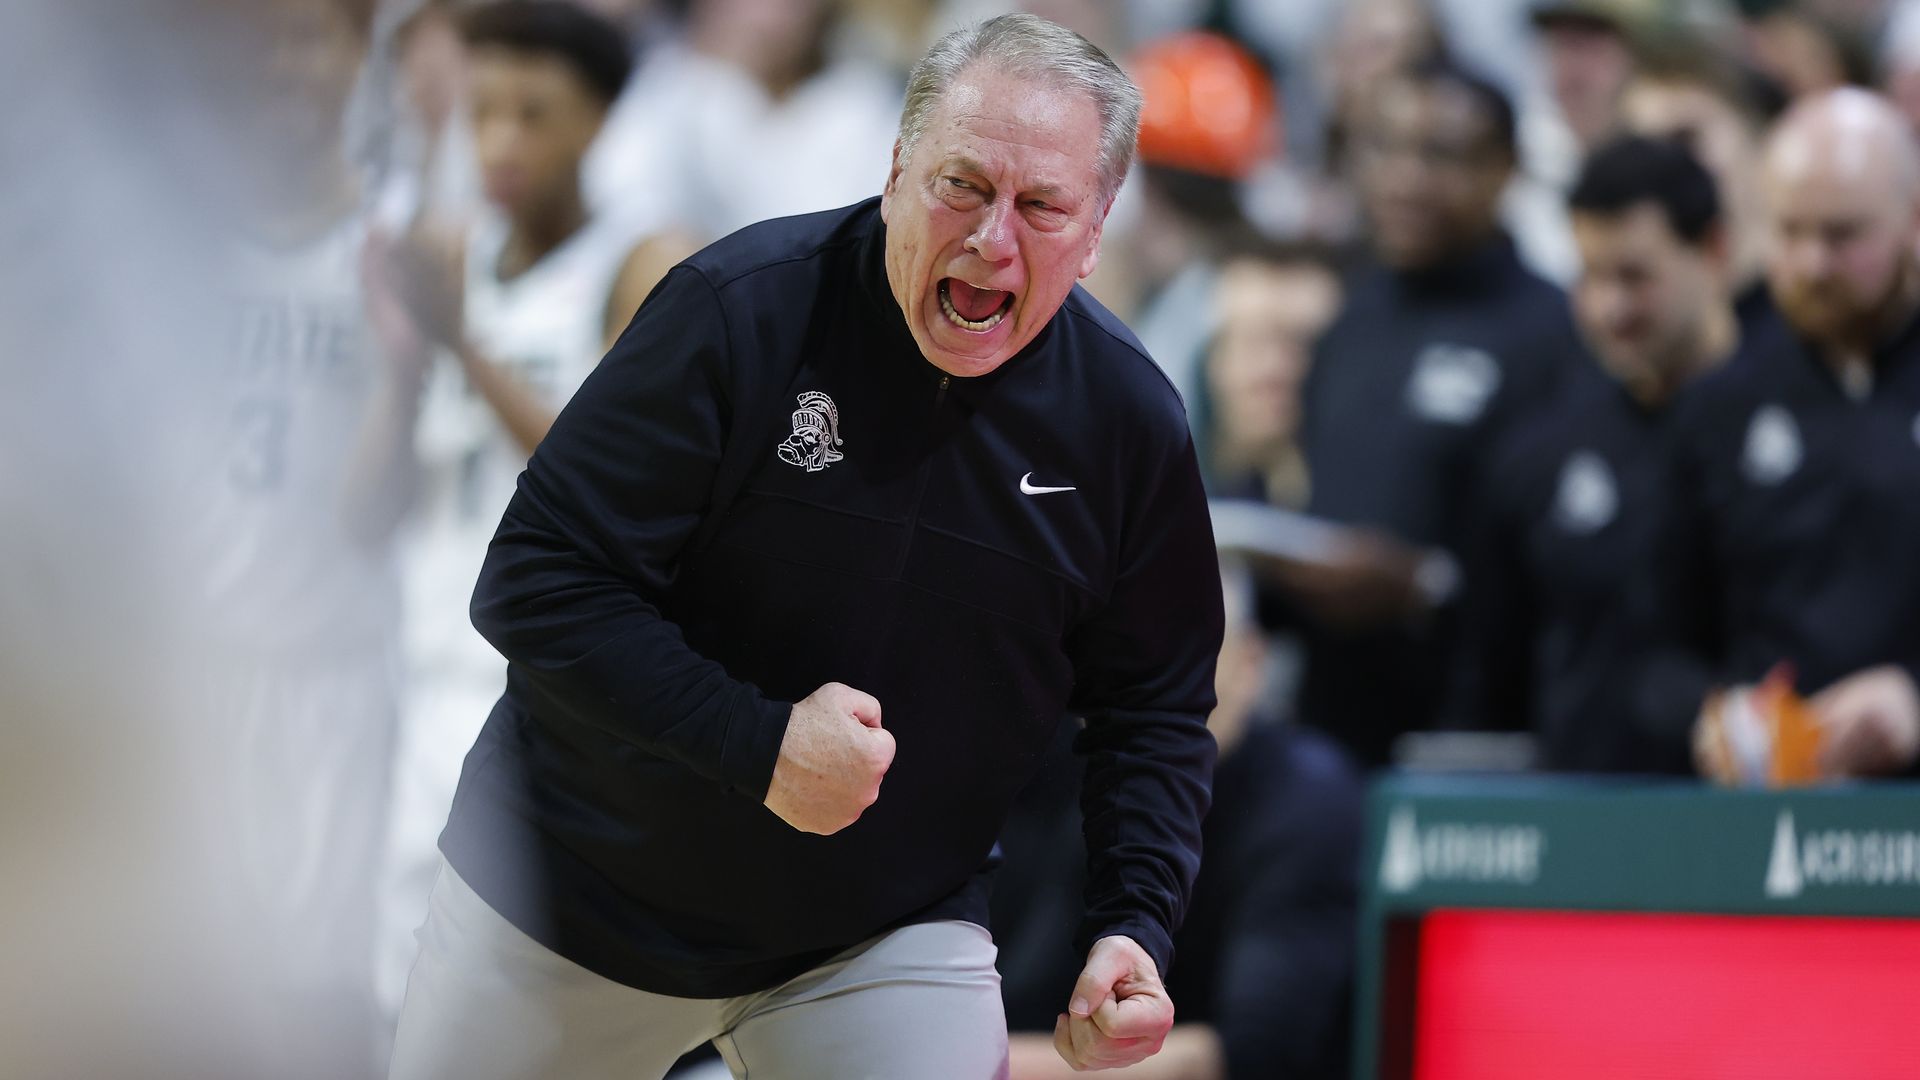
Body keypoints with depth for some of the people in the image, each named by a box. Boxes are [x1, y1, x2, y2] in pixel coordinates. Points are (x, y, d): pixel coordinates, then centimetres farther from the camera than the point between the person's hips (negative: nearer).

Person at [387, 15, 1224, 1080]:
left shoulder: (1129, 421, -8)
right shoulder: (740, 309, -19)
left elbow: (1156, 708, 5)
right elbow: (535, 582, -20)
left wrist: (1132, 925, -12)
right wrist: (756, 742, -30)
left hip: (889, 939, 2)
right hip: (582, 882, -2)